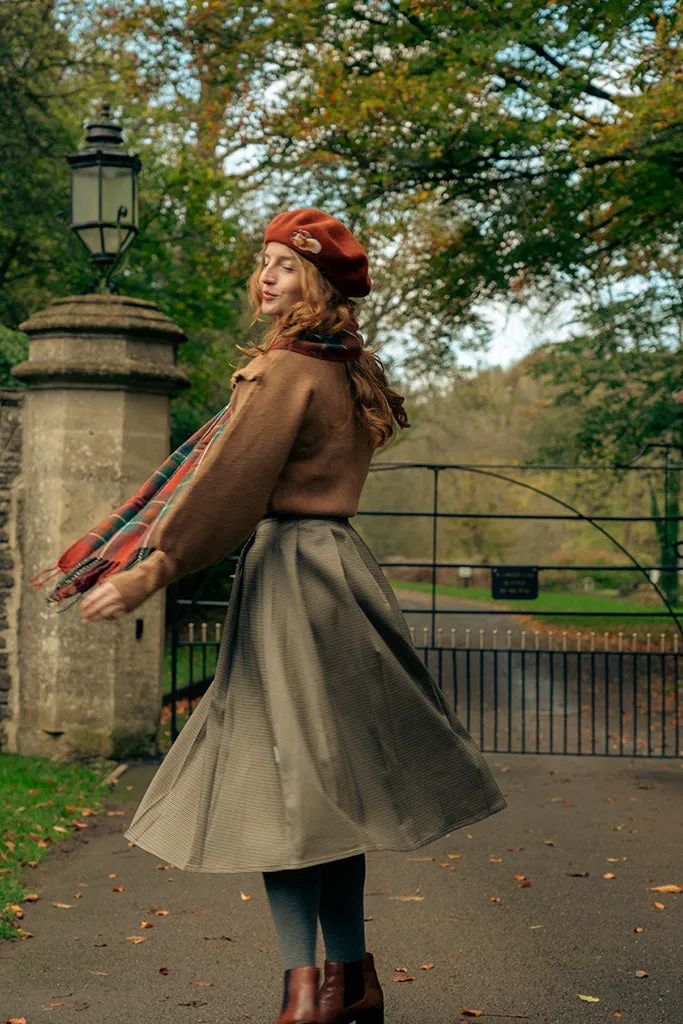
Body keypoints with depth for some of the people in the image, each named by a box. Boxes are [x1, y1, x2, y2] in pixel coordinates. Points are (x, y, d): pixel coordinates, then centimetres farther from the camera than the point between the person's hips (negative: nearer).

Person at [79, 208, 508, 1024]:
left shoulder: (286, 371, -11)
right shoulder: (342, 372, 16)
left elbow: (233, 488, -16)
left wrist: (150, 573, -13)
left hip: (292, 573, -9)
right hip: (329, 562, 9)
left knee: (283, 779, -6)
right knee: (327, 782, 12)